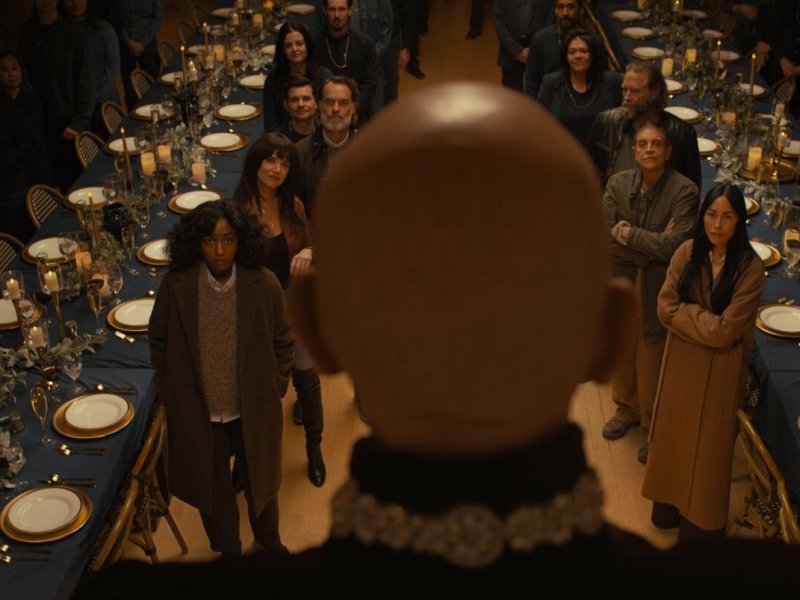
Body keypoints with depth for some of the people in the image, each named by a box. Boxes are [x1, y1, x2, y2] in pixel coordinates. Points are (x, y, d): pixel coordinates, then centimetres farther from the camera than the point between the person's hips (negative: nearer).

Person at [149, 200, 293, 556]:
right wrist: (170, 393, 0)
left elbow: (281, 342, -4)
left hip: (253, 409, 0)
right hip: (197, 410, 0)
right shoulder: (176, 286, -17)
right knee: (211, 486, 20)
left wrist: (275, 390, -2)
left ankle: (269, 541, 51)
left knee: (259, 477, 23)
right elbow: (159, 343, -2)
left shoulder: (263, 285, -17)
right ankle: (228, 548, 47)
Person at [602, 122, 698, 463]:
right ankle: (626, 409, 44)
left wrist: (628, 234, -17)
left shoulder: (684, 190, -16)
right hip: (620, 283, 4)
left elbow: (675, 246, -23)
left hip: (657, 290, -4)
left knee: (652, 360, 8)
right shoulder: (618, 183, -6)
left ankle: (654, 425, 30)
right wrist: (652, 246, -19)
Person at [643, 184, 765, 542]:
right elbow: (665, 309, -8)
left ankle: (700, 522, 29)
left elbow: (724, 331, -21)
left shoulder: (750, 268, -18)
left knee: (708, 444, 11)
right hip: (681, 360, 4)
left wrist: (686, 313, -14)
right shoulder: (687, 252, -7)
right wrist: (704, 319, -18)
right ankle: (671, 505, 38)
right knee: (674, 434, 17)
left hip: (719, 369, -4)